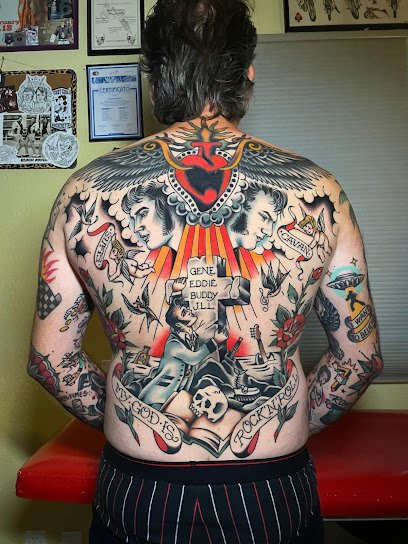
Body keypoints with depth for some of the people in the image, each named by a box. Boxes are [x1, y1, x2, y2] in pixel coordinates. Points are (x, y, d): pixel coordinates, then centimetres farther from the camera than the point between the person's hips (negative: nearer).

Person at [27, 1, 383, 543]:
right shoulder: (318, 193, -12)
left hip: (136, 496, 1)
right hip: (274, 497, 1)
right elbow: (361, 358, -2)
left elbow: (50, 358, -3)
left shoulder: (85, 192, -11)